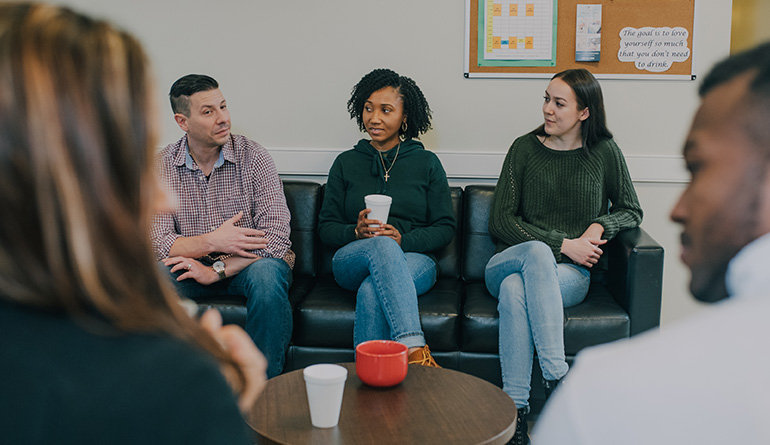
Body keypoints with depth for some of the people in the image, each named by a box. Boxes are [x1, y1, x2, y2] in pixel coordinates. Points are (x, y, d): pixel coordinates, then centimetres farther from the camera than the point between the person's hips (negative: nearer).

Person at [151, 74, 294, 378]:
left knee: (267, 274, -36)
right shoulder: (161, 166, -1)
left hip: (246, 263, -1)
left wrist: (217, 270, -23)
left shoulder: (253, 157, -8)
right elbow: (158, 241, -9)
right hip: (195, 264, 2)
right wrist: (211, 242, -26)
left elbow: (276, 236, -17)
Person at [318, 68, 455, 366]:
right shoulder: (346, 163, 16)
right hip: (351, 262, 0)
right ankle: (414, 349, -53)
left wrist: (403, 239, -12)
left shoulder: (427, 163, 13)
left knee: (372, 291, -37)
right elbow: (326, 227, 12)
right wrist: (356, 232, -12)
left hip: (413, 261, 0)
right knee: (382, 245, -38)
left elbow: (445, 228, 7)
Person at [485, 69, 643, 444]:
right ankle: (556, 378, -41)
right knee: (537, 251, -37)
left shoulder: (604, 152, 6)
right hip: (508, 262, 1)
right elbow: (500, 221, -1)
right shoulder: (524, 148, 4)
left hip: (570, 274, 0)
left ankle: (516, 409, -38)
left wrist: (600, 226, -6)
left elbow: (631, 211, 17)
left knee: (515, 289, -35)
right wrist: (562, 244, -10)